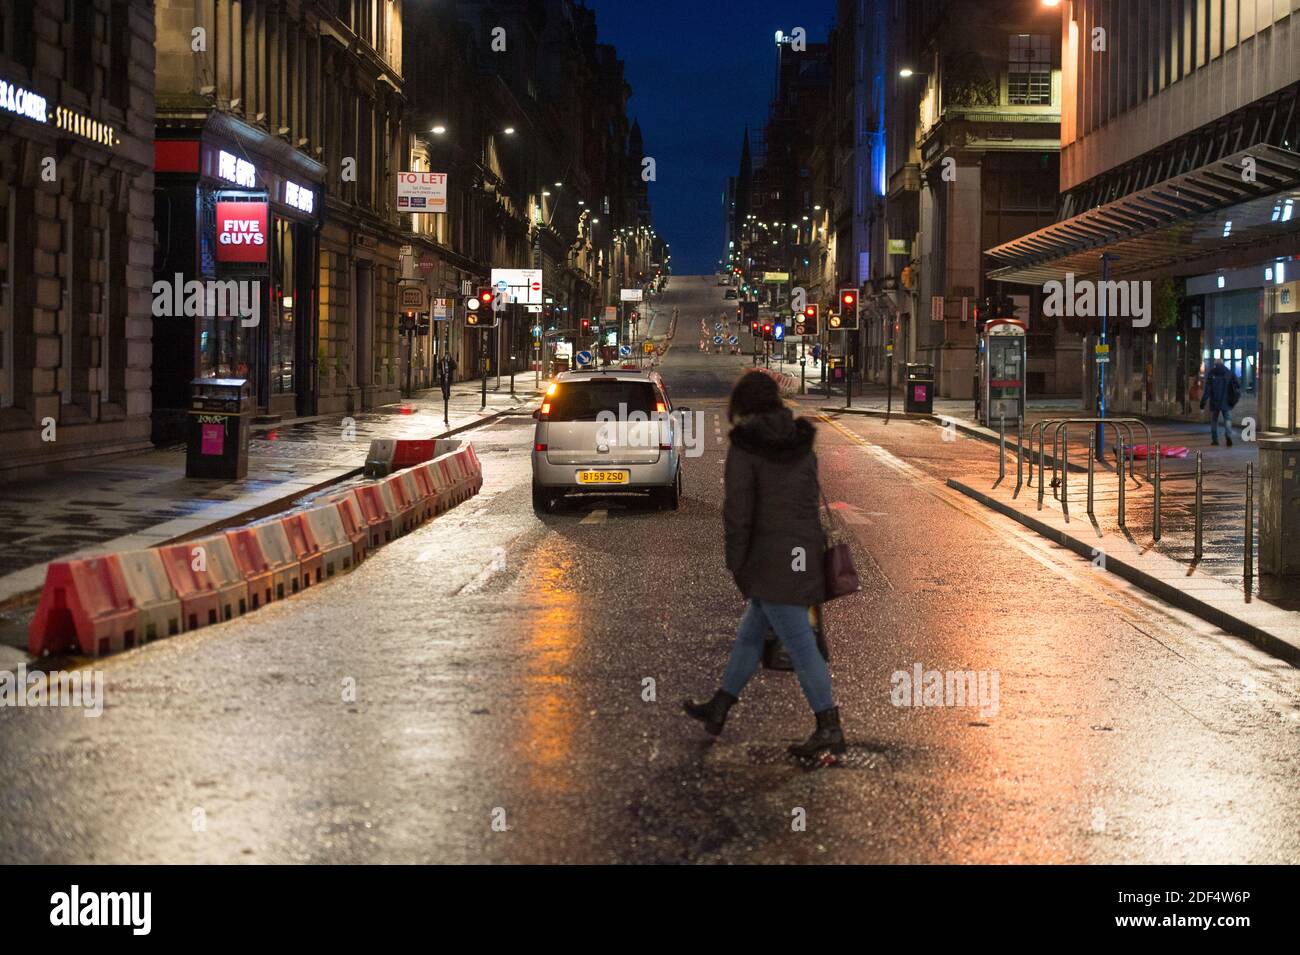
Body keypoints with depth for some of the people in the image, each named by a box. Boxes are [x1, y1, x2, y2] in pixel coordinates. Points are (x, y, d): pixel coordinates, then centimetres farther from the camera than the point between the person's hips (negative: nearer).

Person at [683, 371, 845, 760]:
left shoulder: (745, 446, -9)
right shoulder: (801, 444, 12)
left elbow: (737, 510, -13)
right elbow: (813, 497, 14)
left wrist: (736, 564, -3)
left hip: (772, 557, -8)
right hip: (804, 551, 8)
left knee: (799, 644, -3)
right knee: (750, 633, 18)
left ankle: (830, 729, 0)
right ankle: (717, 711, 29)